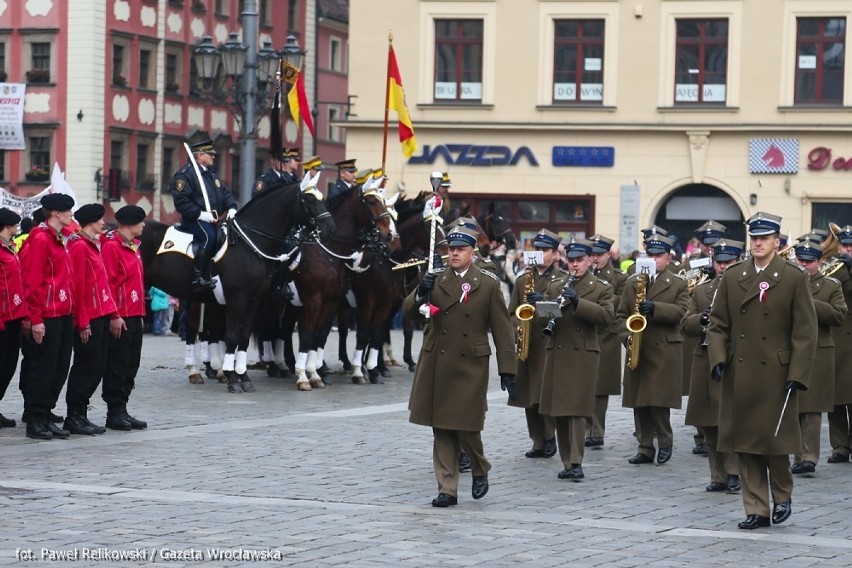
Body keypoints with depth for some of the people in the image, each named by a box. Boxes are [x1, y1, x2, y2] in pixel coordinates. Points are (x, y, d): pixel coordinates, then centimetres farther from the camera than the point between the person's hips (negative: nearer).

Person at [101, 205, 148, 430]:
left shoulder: (134, 247, 16)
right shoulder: (112, 247, -12)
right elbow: (109, 284, -16)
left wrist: (141, 314, 17)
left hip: (135, 316, 9)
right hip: (121, 318, -9)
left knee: (131, 366, 12)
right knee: (117, 365, -3)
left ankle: (121, 410, 18)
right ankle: (114, 413, 2)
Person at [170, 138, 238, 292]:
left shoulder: (212, 174, 20)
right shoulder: (185, 174, -7)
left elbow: (225, 193, 20)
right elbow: (181, 201, -16)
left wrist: (232, 208, -1)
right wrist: (200, 214, -24)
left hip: (217, 219, 9)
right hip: (194, 219, -9)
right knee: (209, 236, -32)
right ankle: (198, 278, -31)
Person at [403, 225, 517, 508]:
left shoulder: (488, 284, 0)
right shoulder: (436, 280, 8)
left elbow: (503, 330, 0)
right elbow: (409, 312, 3)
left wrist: (507, 370, -5)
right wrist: (421, 293, -18)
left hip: (470, 366, -3)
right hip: (436, 365, 3)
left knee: (466, 426, -5)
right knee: (442, 430, 3)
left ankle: (480, 470, 23)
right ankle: (447, 489, 9)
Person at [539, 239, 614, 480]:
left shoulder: (602, 288, 4)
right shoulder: (554, 285, 16)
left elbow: (606, 317, -10)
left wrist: (577, 301, -19)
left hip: (583, 354, -4)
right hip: (557, 354, 4)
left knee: (577, 410, -10)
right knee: (559, 412, 4)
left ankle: (576, 463, -11)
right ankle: (567, 463, 11)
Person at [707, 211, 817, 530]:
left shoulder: (794, 278, -1)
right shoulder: (732, 277, 8)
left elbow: (805, 332, -3)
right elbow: (718, 324, 10)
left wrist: (797, 374, -10)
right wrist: (718, 358, -5)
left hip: (776, 375, -3)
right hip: (739, 375, 3)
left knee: (775, 441, 0)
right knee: (745, 444, 4)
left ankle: (782, 497, 24)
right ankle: (756, 510, 11)